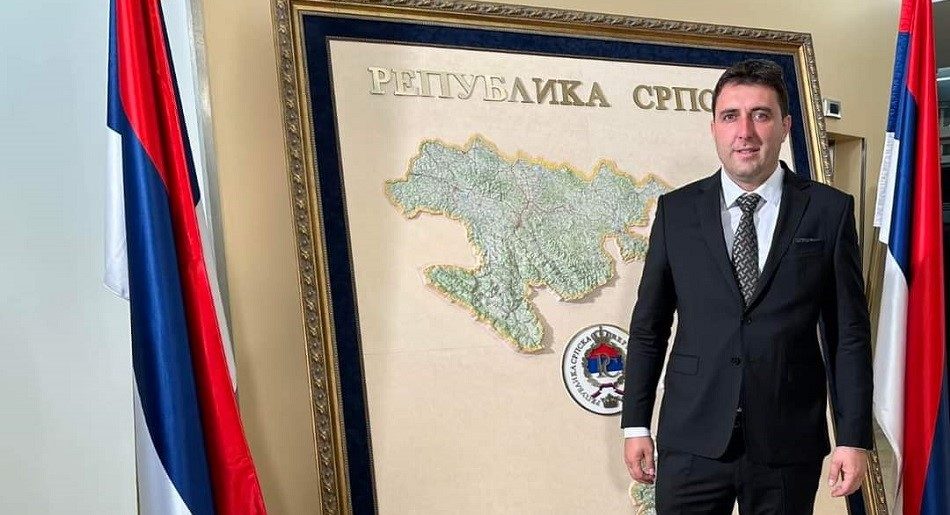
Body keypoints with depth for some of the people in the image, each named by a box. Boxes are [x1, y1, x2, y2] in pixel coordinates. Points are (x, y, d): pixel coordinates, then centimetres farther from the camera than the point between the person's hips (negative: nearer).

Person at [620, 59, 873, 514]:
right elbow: (648, 326, 7)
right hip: (692, 442, 1)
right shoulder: (676, 210, 5)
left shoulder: (829, 211, 2)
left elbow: (848, 331, 1)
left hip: (789, 445, 0)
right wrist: (635, 425, 5)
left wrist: (854, 438, -2)